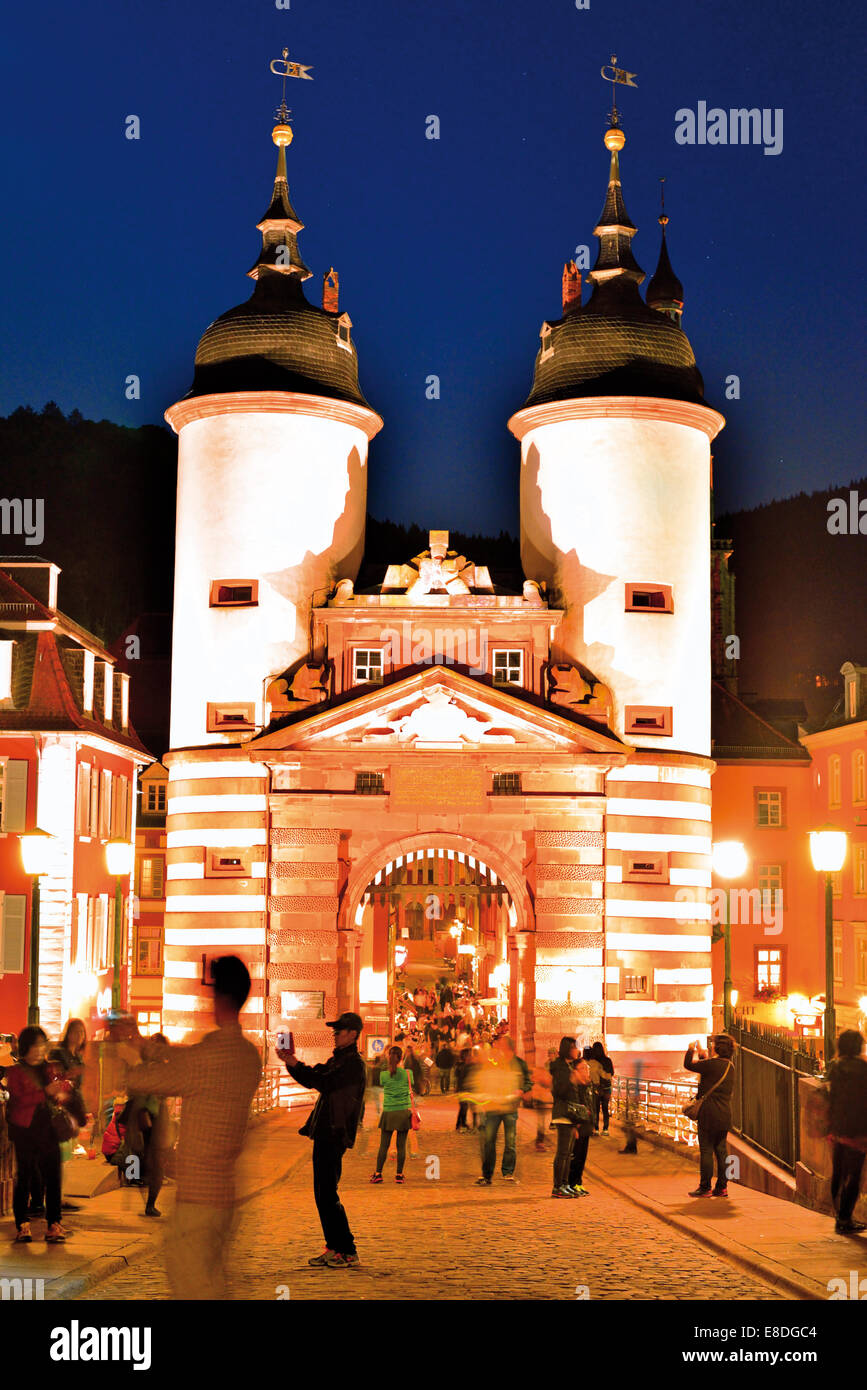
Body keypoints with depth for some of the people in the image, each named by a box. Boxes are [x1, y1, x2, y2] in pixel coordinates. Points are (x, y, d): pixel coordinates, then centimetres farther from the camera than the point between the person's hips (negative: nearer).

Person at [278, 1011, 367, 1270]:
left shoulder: (353, 1062, -11)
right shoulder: (337, 1059, 20)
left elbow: (325, 1083, -22)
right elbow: (312, 1081, 20)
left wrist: (295, 1064, -21)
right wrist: (290, 1063, 5)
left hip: (335, 1135, -10)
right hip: (324, 1133, 10)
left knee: (328, 1194, -10)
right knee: (322, 1194, 11)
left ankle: (348, 1252, -6)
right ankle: (333, 1248, 16)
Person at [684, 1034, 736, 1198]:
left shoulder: (711, 1064, -15)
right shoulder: (730, 1066, 9)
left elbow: (689, 1065, -4)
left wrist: (691, 1049, 13)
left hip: (709, 1113, -7)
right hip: (725, 1114, 7)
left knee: (706, 1151, -1)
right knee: (721, 1150, 11)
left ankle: (705, 1188, 2)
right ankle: (722, 1187, 13)